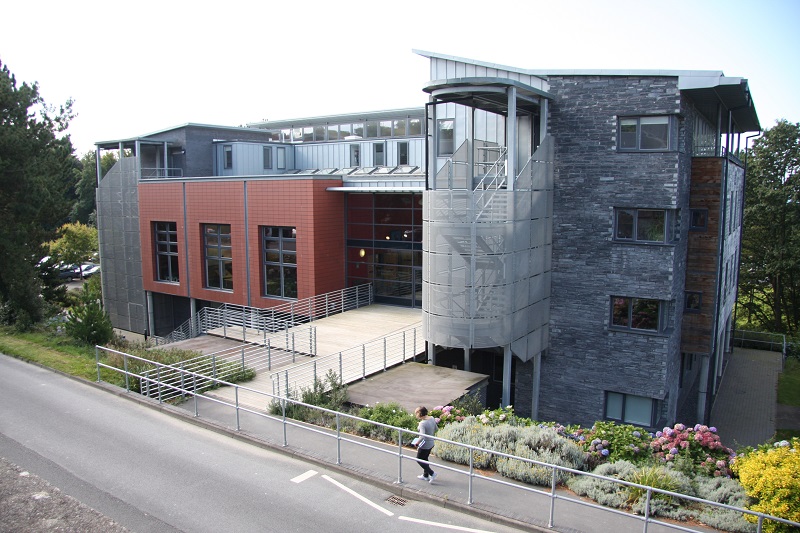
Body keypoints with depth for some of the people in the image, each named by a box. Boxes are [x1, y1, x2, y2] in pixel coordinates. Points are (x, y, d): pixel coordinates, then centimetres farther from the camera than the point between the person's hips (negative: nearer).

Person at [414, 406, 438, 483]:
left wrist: (417, 443, -20)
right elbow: (435, 429, 10)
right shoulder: (432, 418, -5)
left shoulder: (422, 423, -29)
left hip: (424, 445, -8)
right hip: (431, 443, 8)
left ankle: (432, 473, 11)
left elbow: (422, 436, -36)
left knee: (419, 460, 13)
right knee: (425, 459, 26)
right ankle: (425, 476, 39)